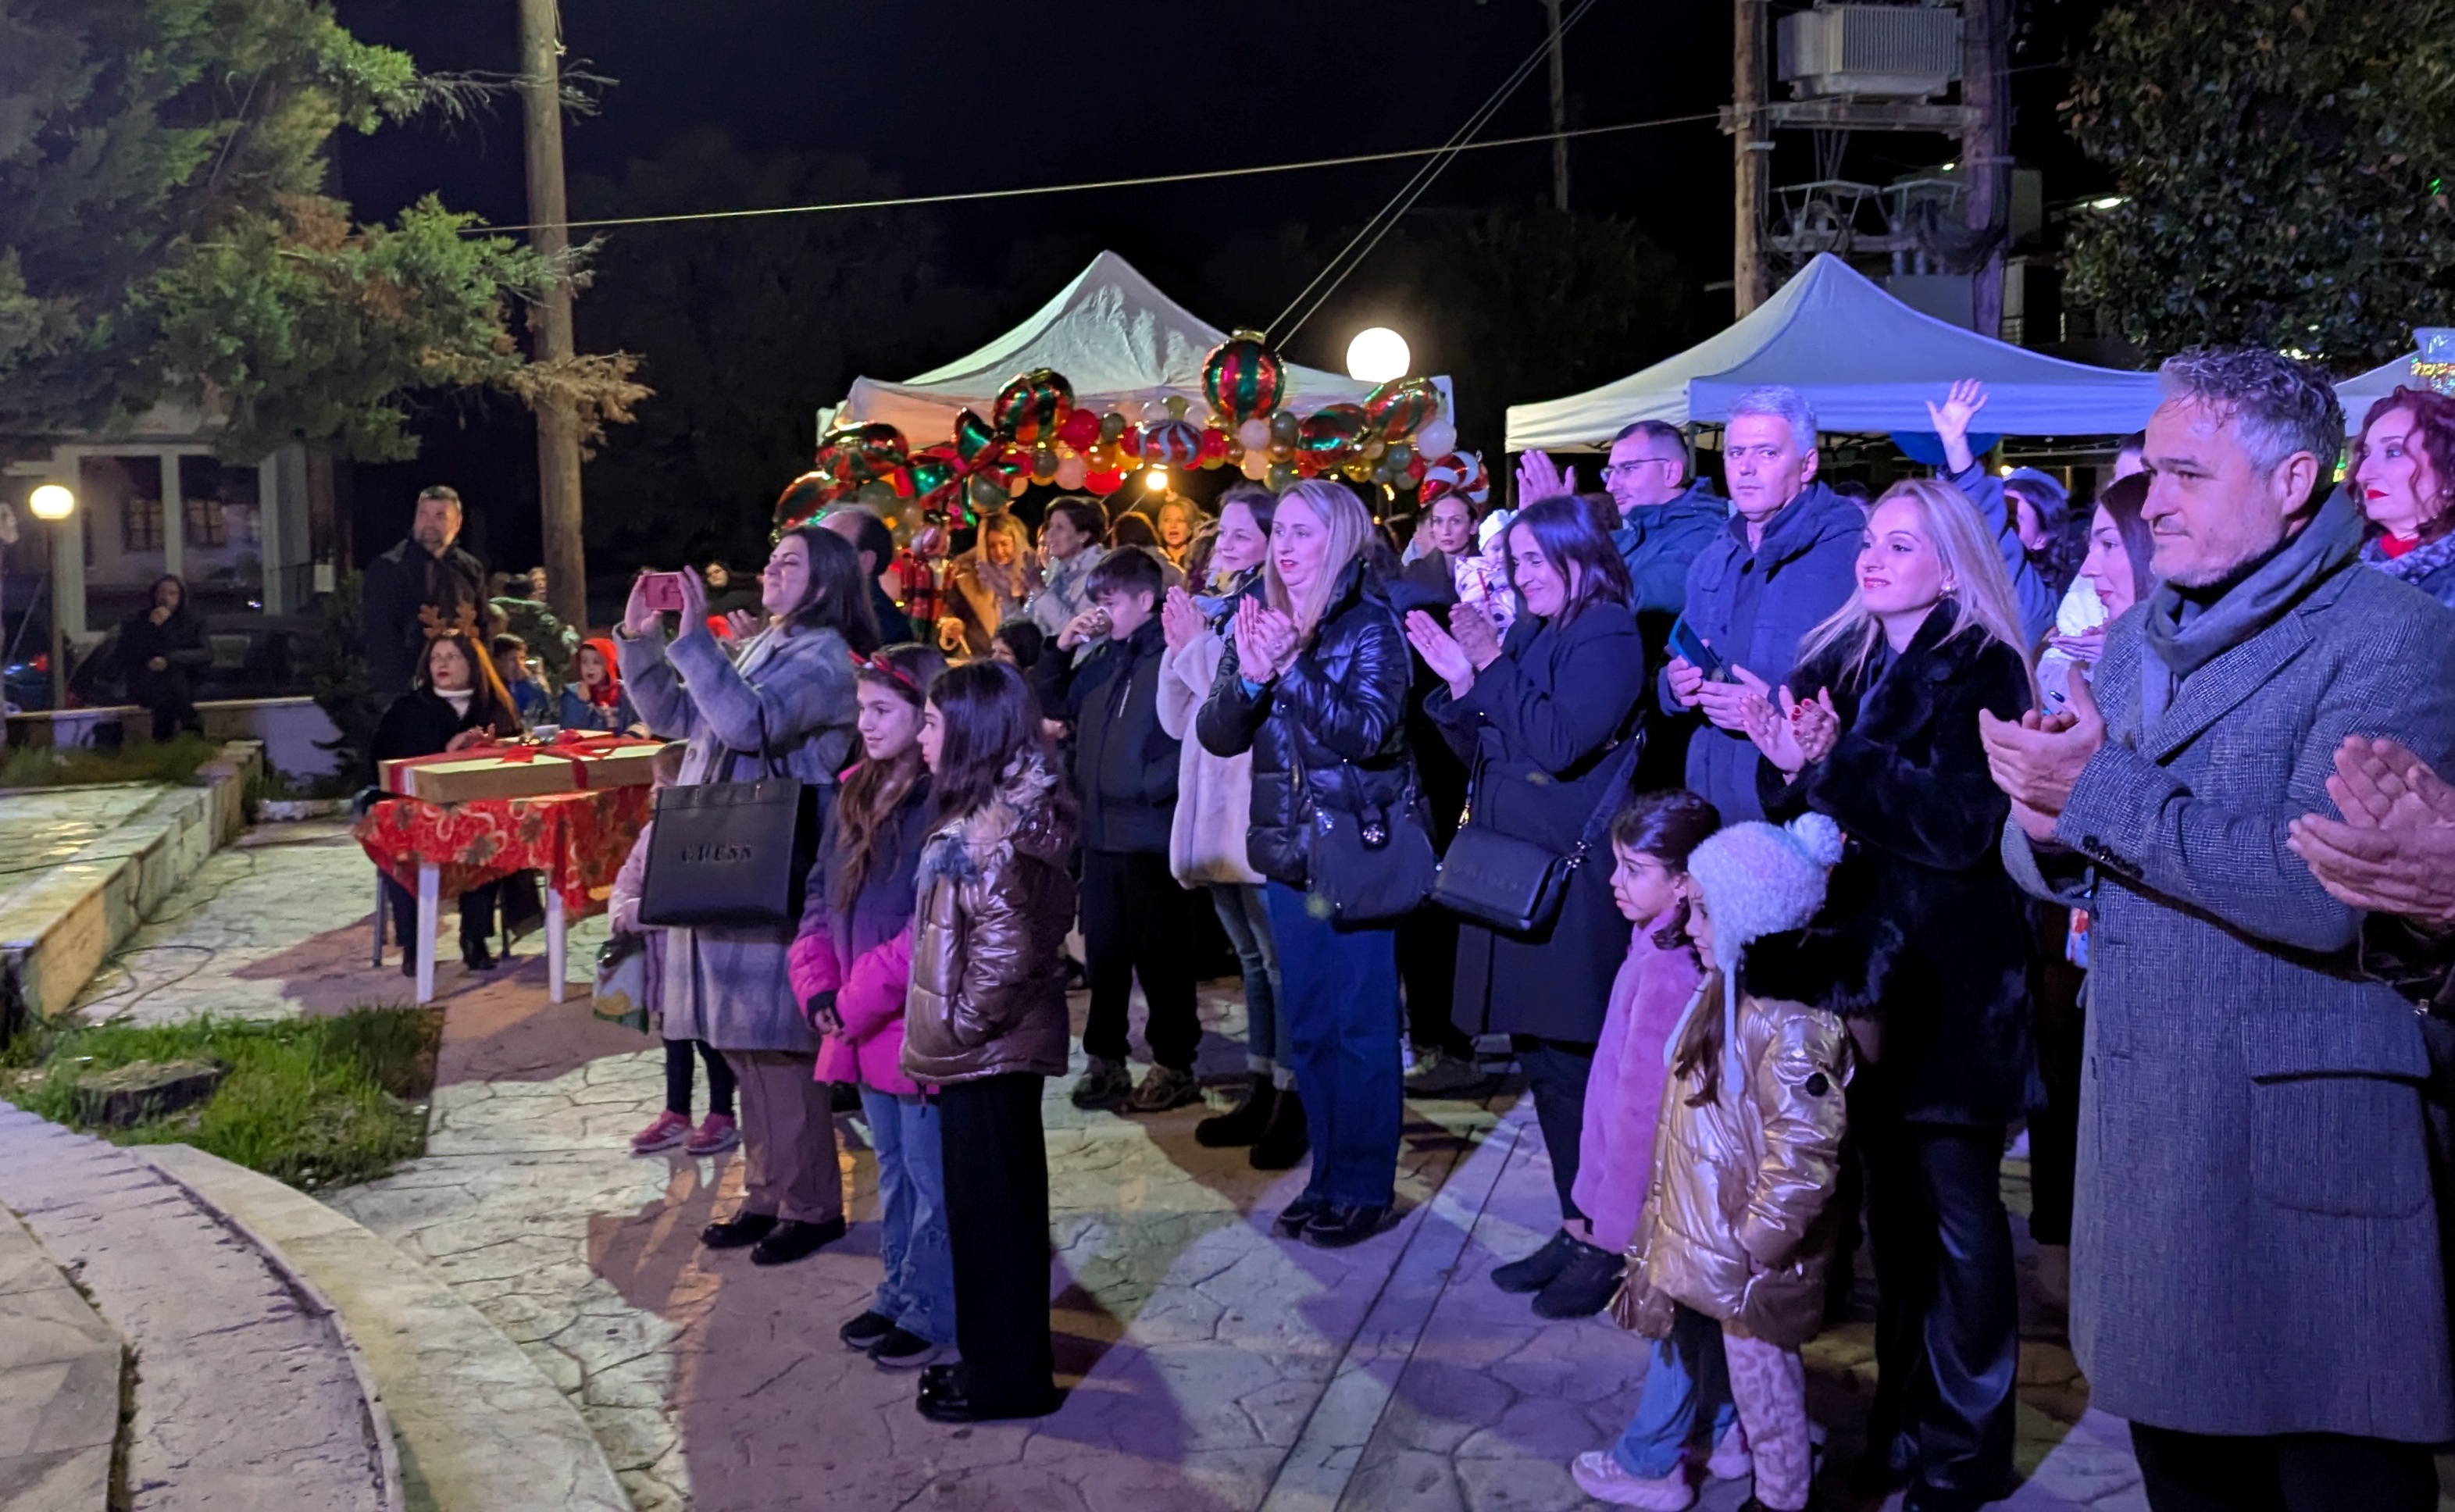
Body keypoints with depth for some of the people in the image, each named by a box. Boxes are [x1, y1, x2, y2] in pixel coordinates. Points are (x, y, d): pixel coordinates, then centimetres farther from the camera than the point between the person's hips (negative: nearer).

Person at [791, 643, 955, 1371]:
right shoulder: (856, 793, 10)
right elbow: (821, 895, 13)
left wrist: (861, 1001, -17)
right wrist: (817, 984, -1)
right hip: (862, 1026, 8)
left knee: (931, 1175, 5)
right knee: (893, 1169, 20)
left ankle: (931, 1314, 18)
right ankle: (897, 1295, 34)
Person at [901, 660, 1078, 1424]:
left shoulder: (989, 827, -21)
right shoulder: (1001, 811, 10)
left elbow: (1008, 948, -28)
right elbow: (1051, 916, 16)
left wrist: (958, 1026, -15)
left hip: (987, 1051, -10)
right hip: (993, 1046, 10)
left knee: (992, 1210, 2)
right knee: (998, 1205, 18)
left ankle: (1007, 1378, 15)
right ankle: (995, 1359, 31)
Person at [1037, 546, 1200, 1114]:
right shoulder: (1103, 658, 11)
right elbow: (1054, 706, 19)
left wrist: (1153, 786, -18)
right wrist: (1062, 648, 6)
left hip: (1152, 831, -8)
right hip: (1101, 828, 8)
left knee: (1159, 953, 2)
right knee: (1104, 950, 14)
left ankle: (1174, 1065, 14)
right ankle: (1105, 1060, 25)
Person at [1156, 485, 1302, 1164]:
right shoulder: (1212, 610, 13)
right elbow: (1176, 719, 14)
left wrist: (1199, 644, -12)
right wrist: (1179, 646, -1)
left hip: (1261, 815, -8)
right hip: (1213, 814, 8)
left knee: (1282, 961, -3)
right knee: (1254, 960, 16)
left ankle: (1293, 1104, 4)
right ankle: (1261, 1093, 25)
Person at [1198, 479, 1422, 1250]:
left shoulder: (1371, 623, -8)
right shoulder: (1256, 621, 7)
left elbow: (1370, 730, -20)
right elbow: (1216, 734, 1)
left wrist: (1293, 668, -27)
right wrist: (1250, 676, -17)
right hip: (1289, 848, 6)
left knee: (1361, 1023, 0)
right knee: (1307, 1024, 12)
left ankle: (1365, 1187, 12)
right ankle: (1327, 1175, 25)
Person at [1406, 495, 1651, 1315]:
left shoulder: (1608, 634, -9)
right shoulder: (1529, 636, 14)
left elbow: (1558, 743, -20)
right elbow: (1487, 753, 15)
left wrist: (1491, 666, -15)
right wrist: (1458, 681, 1)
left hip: (1571, 886, -8)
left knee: (1579, 1062, -2)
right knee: (1543, 1061, 13)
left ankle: (1609, 1243, 10)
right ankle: (1575, 1225, 24)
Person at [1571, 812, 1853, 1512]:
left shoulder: (1791, 1027, -29)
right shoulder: (1725, 993, 2)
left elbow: (1802, 1156, -28)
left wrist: (1756, 1245, -20)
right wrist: (1666, 1219, 17)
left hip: (1749, 1257, -9)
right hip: (1701, 1232, 9)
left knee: (1760, 1374, 10)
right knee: (1690, 1344, 24)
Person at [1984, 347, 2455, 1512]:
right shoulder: (2136, 639, 12)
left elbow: (2330, 890, -25)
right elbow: (2044, 864, 12)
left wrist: (2104, 796, -18)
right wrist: (2046, 824, -11)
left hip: (2310, 1144, -6)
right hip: (2147, 1138, 7)